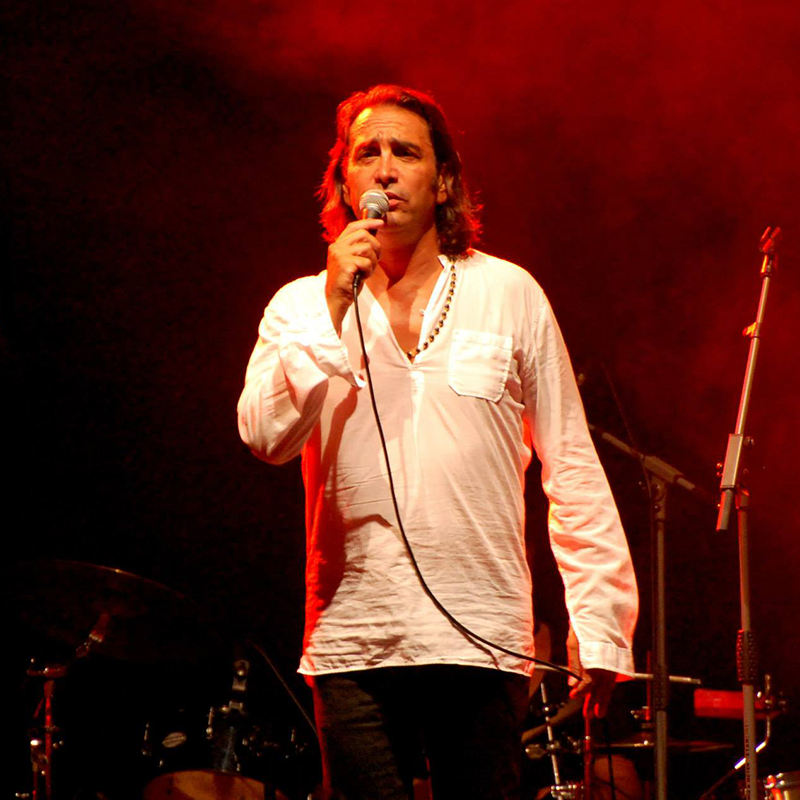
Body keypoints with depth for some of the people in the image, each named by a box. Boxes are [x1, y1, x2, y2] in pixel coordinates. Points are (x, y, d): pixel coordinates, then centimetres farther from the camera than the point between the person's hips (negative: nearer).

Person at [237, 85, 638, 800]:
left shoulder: (509, 294, 7)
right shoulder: (302, 305, 8)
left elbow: (572, 467, 8)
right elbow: (265, 435, -9)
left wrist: (599, 622, 2)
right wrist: (334, 308, -13)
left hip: (482, 640, 0)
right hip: (354, 645, 0)